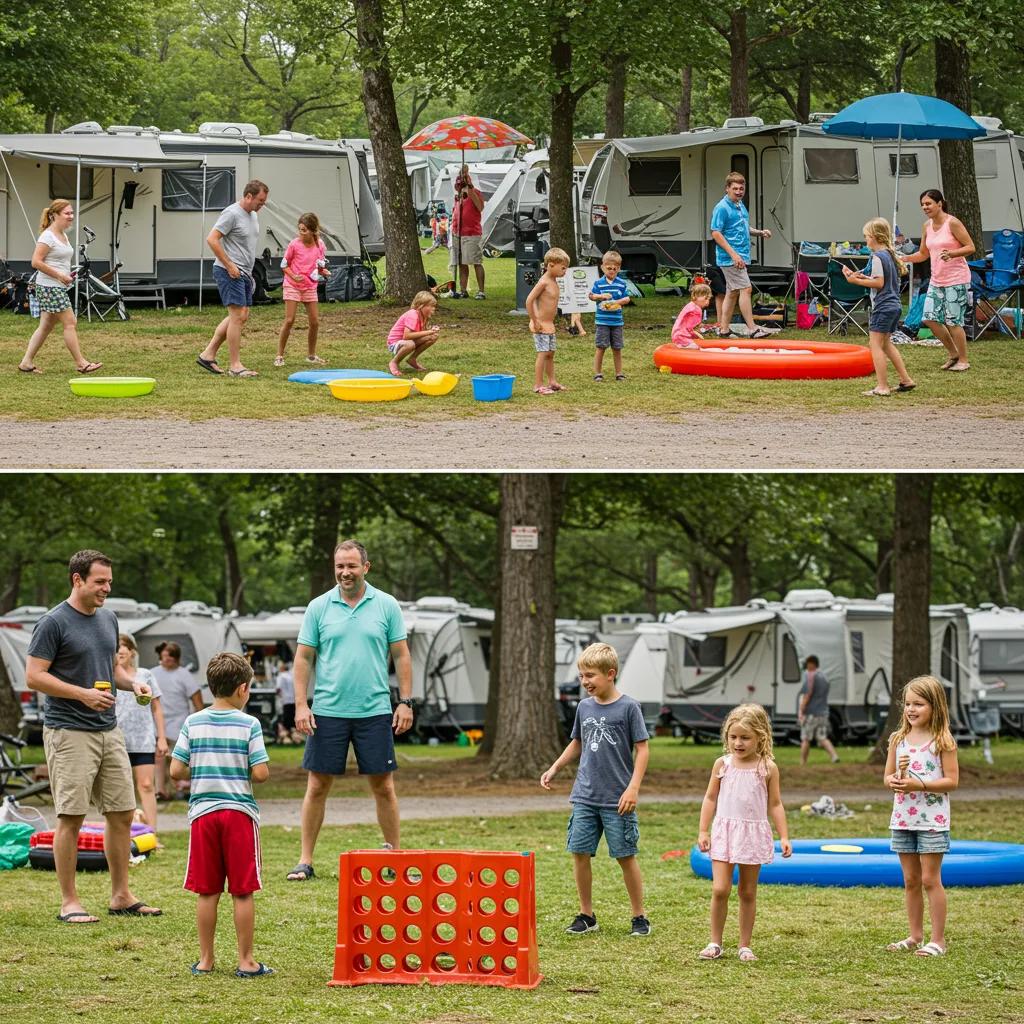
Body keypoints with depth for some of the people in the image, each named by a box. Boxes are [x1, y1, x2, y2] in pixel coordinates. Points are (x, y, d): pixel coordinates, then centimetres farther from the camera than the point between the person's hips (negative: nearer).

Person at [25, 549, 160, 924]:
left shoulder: (108, 619, 13)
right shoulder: (53, 623, -9)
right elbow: (34, 676, -13)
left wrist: (132, 683, 4)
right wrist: (83, 694, -20)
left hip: (108, 731, 7)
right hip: (69, 734, -7)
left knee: (122, 814, 7)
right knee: (71, 818, -5)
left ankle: (121, 897, 16)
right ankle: (69, 903, 0)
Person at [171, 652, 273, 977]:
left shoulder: (193, 723, 1)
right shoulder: (249, 725, -7)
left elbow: (176, 770, -1)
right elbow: (261, 773, -11)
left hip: (203, 812, 3)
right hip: (239, 811, -3)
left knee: (207, 892, 9)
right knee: (243, 892, 3)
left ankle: (206, 959, 13)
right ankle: (246, 961, 5)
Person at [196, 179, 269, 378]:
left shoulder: (253, 216, 15)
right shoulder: (232, 214, -14)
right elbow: (212, 239, -18)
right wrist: (229, 266, -18)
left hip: (244, 273, 10)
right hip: (229, 272, -10)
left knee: (240, 316, 11)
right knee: (238, 316, -11)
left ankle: (208, 354, 16)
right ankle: (235, 365, -8)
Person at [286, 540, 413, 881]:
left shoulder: (386, 606, 3)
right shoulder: (319, 607, 3)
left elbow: (401, 655, 6)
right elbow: (304, 658, 4)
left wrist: (406, 701, -1)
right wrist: (301, 705, -4)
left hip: (374, 712, 0)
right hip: (328, 712, 0)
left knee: (383, 786, 4)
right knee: (317, 786, 1)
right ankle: (305, 860, 7)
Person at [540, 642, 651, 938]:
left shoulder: (628, 707, -8)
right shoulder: (584, 707, 7)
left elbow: (642, 749, -7)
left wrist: (633, 787, -14)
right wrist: (554, 769, 14)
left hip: (617, 800, -5)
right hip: (585, 797, 5)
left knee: (625, 856, 1)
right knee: (579, 853, 3)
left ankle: (639, 917, 12)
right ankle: (586, 915, 15)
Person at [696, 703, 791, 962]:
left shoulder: (767, 768, -2)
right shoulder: (722, 765, 1)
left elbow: (775, 804, 3)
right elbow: (710, 798, 7)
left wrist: (783, 836, -2)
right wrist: (703, 831, 2)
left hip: (753, 833, 0)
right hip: (725, 831, 0)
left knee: (748, 892, 8)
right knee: (720, 889, -8)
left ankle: (745, 946, 16)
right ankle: (715, 943, 4)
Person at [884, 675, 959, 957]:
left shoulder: (943, 741, -9)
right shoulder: (898, 739, 6)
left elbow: (951, 781, -12)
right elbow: (888, 776, 9)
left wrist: (919, 785, -22)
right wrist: (895, 780, -15)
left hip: (932, 820, -5)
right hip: (903, 819, 5)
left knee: (930, 879, -3)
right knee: (910, 880, 12)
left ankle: (938, 940, 3)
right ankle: (915, 937, 21)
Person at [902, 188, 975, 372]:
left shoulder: (952, 223, -12)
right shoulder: (927, 226, 9)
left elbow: (970, 247, -12)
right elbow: (923, 254, 17)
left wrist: (952, 253, -28)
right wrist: (904, 258, 2)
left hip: (956, 279, -7)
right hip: (937, 280, 7)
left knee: (953, 321, -6)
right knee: (930, 318, 1)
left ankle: (963, 360, 9)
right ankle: (953, 353, 20)